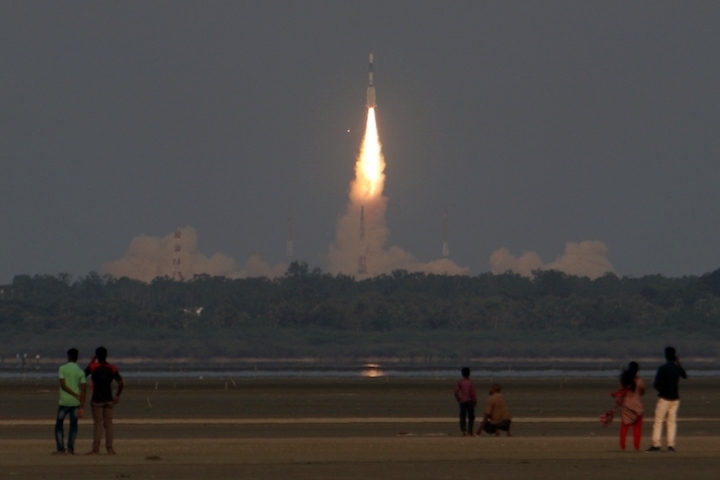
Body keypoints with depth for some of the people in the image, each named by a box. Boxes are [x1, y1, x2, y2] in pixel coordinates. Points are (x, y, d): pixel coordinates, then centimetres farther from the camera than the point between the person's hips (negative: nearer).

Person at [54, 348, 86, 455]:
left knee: (59, 425, 8)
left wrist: (76, 395, -10)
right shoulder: (80, 372, 2)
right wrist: (82, 407, -3)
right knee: (73, 425, 8)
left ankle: (61, 449, -1)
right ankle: (70, 449, 0)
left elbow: (63, 385, -14)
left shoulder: (62, 369, -5)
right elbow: (83, 390, -3)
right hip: (75, 402, 2)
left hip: (64, 402, -2)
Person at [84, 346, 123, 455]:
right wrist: (117, 396, 10)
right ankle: (109, 449, 5)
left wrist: (91, 362, 17)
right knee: (108, 423, 7)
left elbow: (84, 375, 12)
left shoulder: (93, 366, -6)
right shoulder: (112, 368, 3)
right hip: (108, 400, 3)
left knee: (97, 424, -2)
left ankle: (95, 449, -5)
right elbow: (121, 383, -1)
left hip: (97, 400, -3)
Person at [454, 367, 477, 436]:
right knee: (471, 417, 7)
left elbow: (456, 392, -5)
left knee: (462, 416, 3)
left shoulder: (459, 382, -1)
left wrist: (458, 400, 8)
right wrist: (475, 402, 1)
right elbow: (473, 393, -10)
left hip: (462, 401, 2)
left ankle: (463, 431, -7)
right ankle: (470, 432, 6)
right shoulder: (471, 382, -7)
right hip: (469, 401, -2)